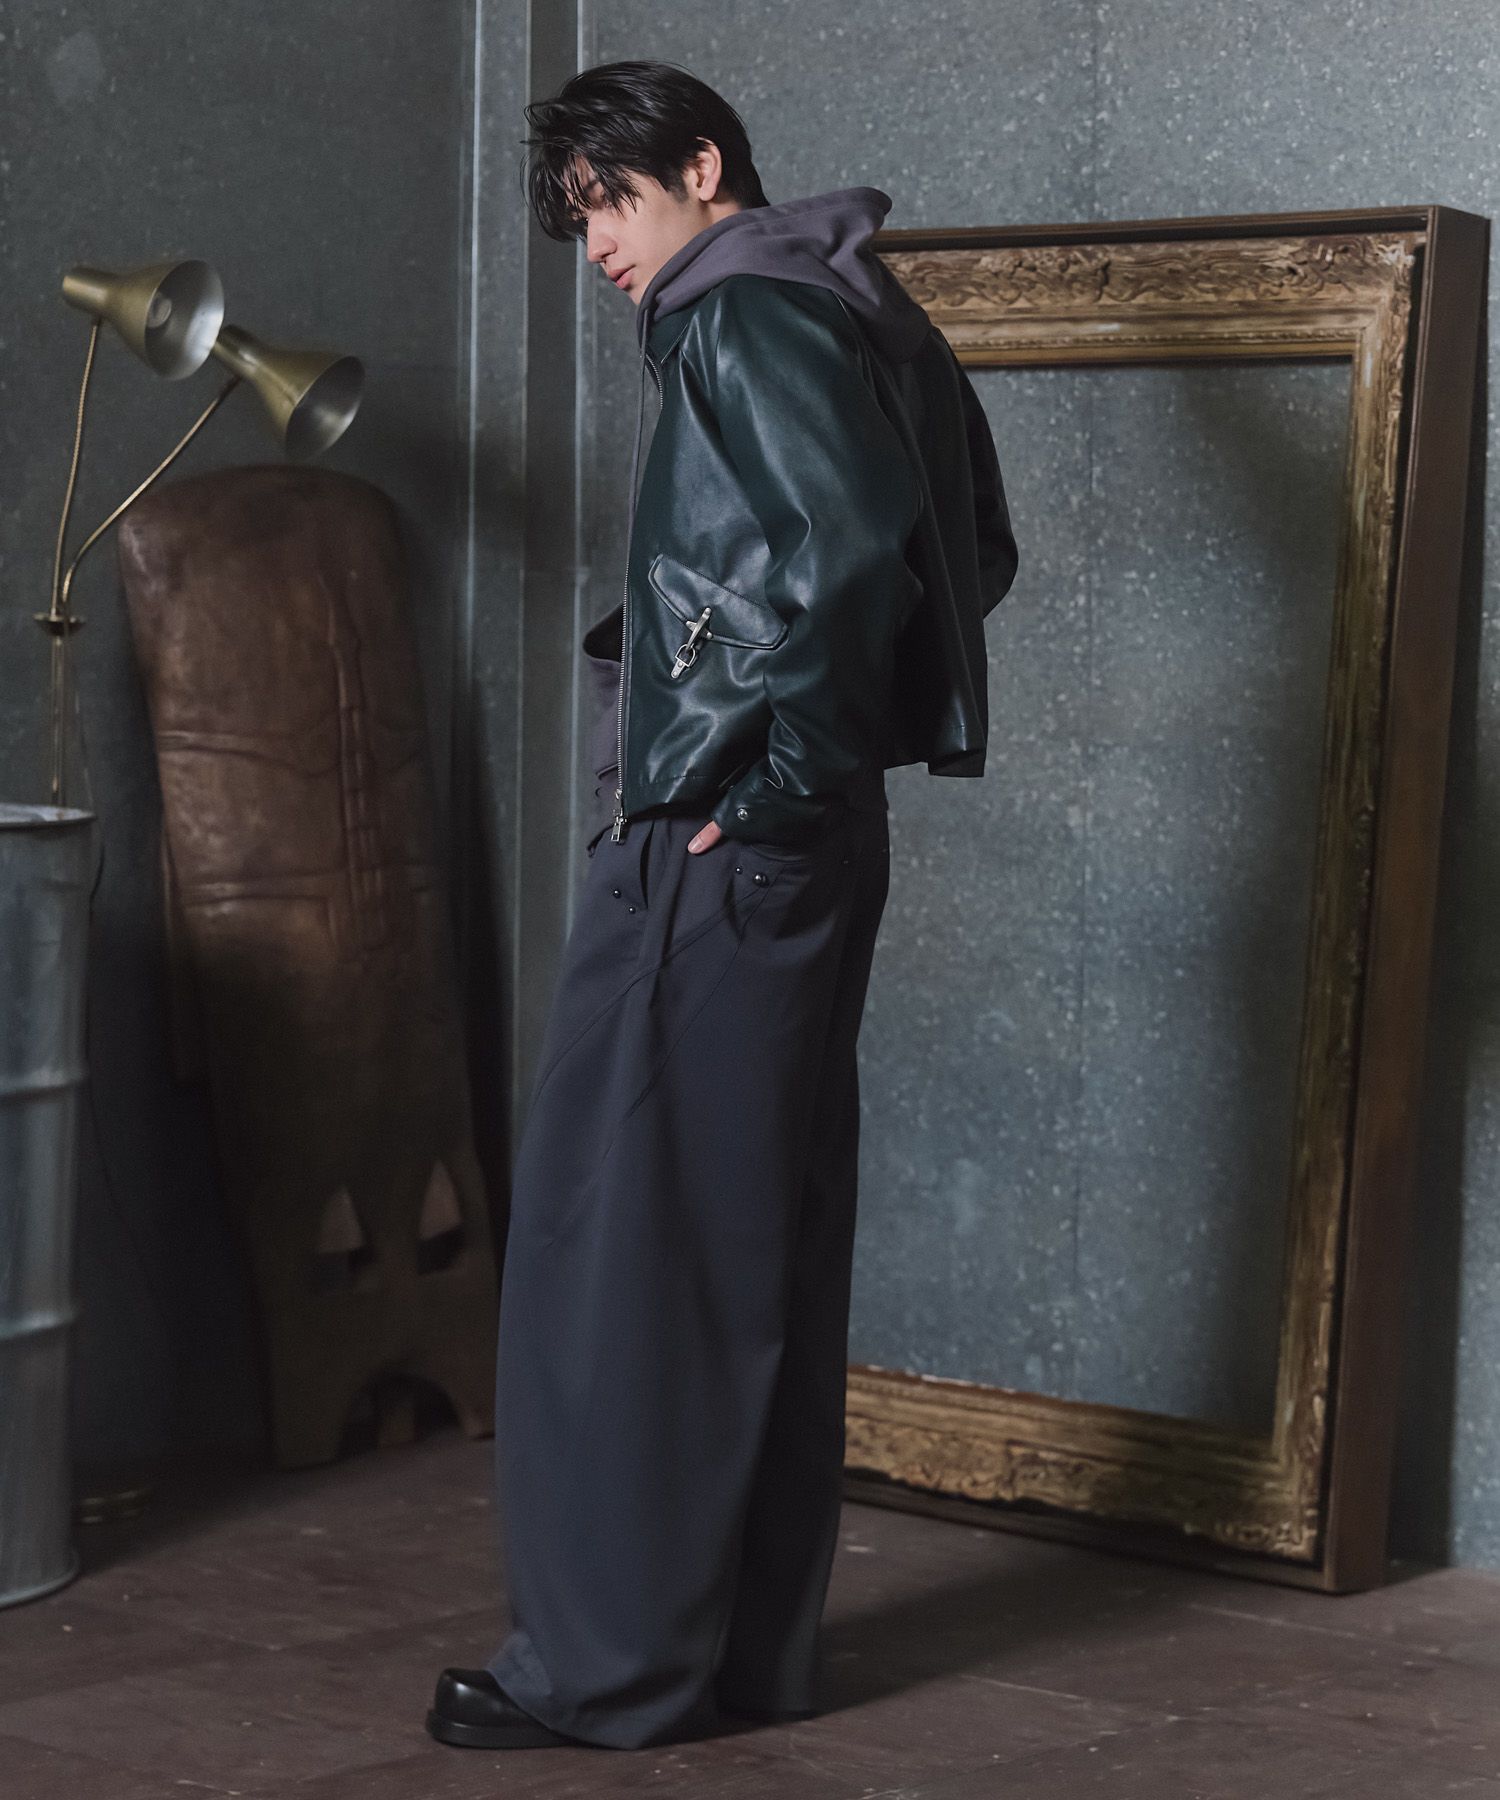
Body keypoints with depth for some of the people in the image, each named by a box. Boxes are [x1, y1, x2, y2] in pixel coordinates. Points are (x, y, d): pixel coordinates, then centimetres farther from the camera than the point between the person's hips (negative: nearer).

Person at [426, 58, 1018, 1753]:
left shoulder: (743, 318, -11)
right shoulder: (859, 313, 17)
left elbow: (845, 545, -25)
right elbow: (974, 550, 23)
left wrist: (756, 774, -18)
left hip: (712, 846, -10)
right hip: (810, 845, 10)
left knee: (613, 1232, -4)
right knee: (763, 1243, 12)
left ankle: (608, 1659, 2)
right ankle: (752, 1641, 20)